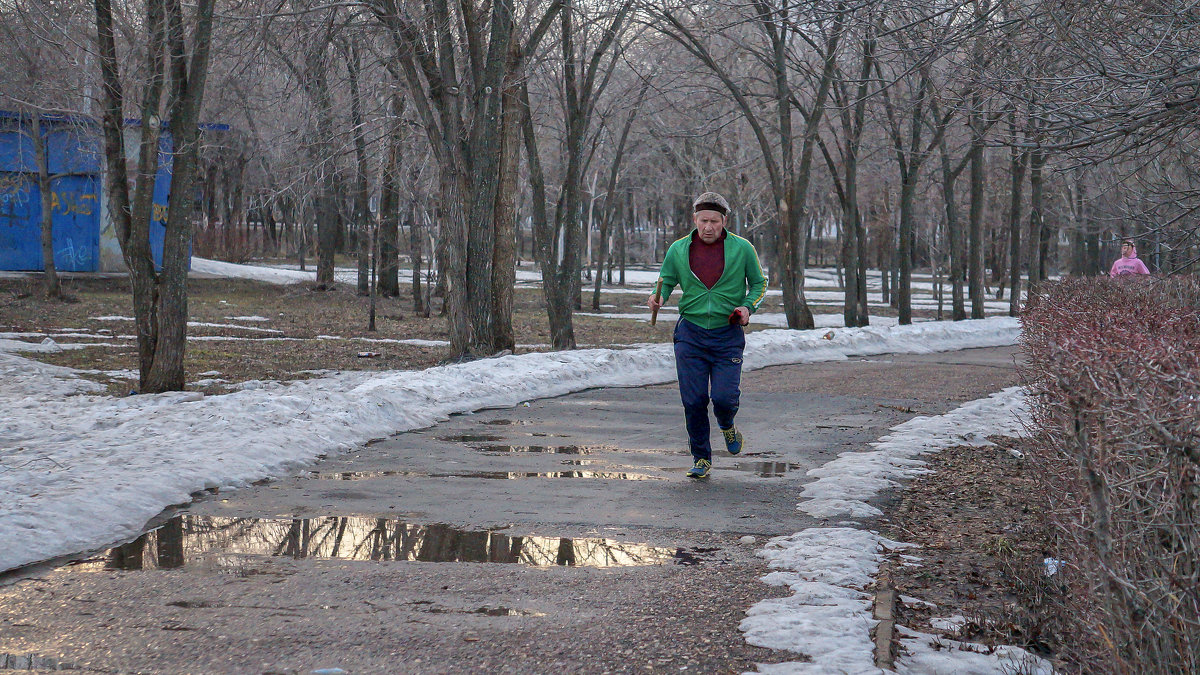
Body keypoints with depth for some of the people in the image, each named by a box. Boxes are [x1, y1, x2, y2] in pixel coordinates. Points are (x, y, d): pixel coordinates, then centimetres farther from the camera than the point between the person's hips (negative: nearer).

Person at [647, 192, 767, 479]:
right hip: (690, 334, 1)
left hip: (728, 336, -1)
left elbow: (758, 283, 10)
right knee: (694, 401, -2)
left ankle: (727, 426, 26)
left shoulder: (742, 249, -1)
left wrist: (748, 306, -9)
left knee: (724, 397, -11)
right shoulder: (678, 250, 2)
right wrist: (658, 297, -9)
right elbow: (666, 281, 13)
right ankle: (701, 458, 16)